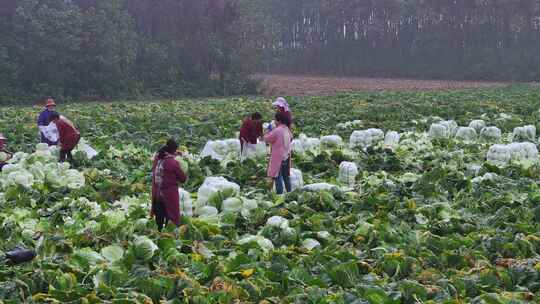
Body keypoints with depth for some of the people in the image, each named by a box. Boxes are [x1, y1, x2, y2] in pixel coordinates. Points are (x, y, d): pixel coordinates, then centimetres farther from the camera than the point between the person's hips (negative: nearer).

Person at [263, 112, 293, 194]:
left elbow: (266, 139, -13)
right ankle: (289, 193, 23)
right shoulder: (288, 130, 5)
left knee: (277, 177, -3)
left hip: (278, 157, -8)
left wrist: (269, 131, 3)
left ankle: (279, 193, -3)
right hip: (286, 157, 8)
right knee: (286, 176, 17)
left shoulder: (277, 131, -19)